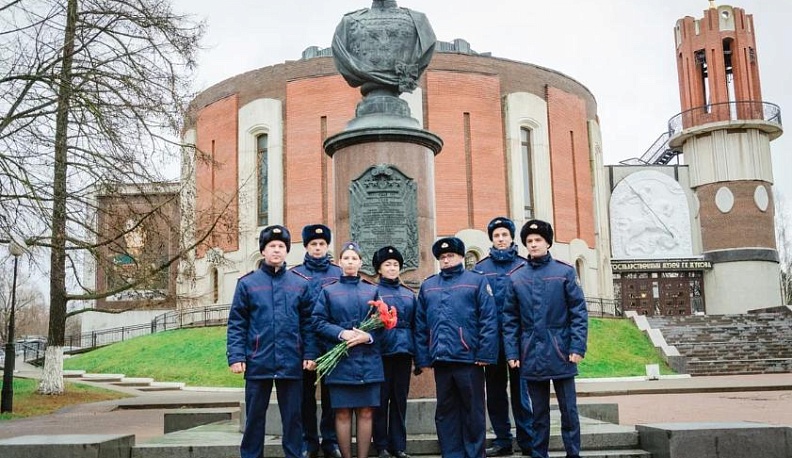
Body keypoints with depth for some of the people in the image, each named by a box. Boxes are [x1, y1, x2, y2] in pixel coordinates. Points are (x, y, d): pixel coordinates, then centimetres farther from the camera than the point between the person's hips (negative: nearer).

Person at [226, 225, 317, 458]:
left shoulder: (300, 284, 6)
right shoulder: (247, 283, 2)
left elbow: (308, 323, 7)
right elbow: (236, 324, 1)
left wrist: (310, 354, -1)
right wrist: (235, 356, -7)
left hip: (291, 364, 1)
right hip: (258, 363, -1)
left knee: (293, 417, 9)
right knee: (255, 417, 10)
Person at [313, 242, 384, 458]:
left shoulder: (372, 291, 11)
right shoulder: (328, 291, 8)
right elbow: (318, 322, 0)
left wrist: (369, 336, -13)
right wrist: (341, 333, -15)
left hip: (368, 361, 1)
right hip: (340, 361, -1)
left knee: (366, 412, 2)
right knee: (343, 413, 1)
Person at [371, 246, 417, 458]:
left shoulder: (409, 294, 14)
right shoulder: (373, 292, 1)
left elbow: (415, 325, 13)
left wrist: (418, 356, 9)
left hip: (404, 352, 4)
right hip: (382, 352, -4)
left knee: (400, 399, 8)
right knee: (381, 399, 2)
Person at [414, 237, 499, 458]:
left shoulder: (477, 281, 2)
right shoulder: (427, 286, 14)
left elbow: (489, 321, -4)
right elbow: (420, 325, 13)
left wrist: (485, 354, -11)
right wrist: (423, 357, 6)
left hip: (469, 358, -3)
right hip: (440, 359, 4)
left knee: (472, 410, 6)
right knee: (445, 411, 9)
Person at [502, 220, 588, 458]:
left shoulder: (565, 272, -1)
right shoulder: (516, 278, 5)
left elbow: (579, 312, -3)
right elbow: (510, 319, 6)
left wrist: (577, 347, -10)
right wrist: (512, 353, 0)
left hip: (561, 353, -2)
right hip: (532, 355, 2)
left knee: (568, 409, 5)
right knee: (539, 412, 11)